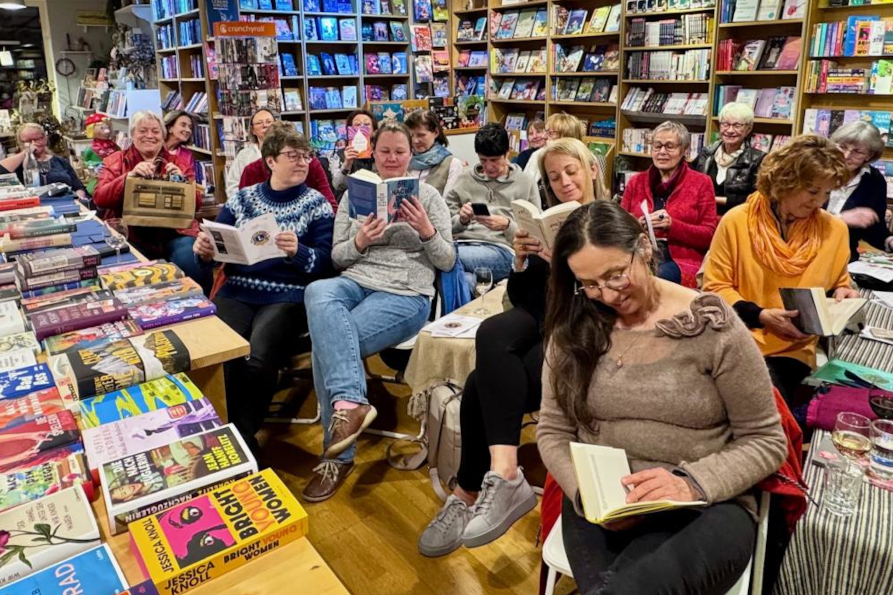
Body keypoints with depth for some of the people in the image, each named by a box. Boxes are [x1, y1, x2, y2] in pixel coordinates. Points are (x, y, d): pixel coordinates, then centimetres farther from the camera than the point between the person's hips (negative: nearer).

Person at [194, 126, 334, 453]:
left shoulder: (316, 204, 6)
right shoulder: (243, 198, 15)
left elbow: (324, 262, -3)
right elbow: (217, 247, 15)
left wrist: (297, 252, -23)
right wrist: (204, 249, -8)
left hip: (288, 297, -3)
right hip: (236, 291, 3)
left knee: (256, 360, -28)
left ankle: (244, 437, -3)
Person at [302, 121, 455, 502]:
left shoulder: (428, 196, 10)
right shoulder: (353, 194, 17)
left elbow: (447, 261, 5)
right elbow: (337, 257, 12)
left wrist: (426, 230, -13)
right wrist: (359, 242, -10)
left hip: (406, 294, -3)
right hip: (355, 282, 3)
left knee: (325, 342, -28)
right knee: (317, 293, -36)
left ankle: (338, 456, -18)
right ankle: (350, 401, -41)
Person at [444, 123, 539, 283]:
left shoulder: (525, 183, 14)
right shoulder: (464, 179, 20)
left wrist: (507, 225, -8)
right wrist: (462, 220, -4)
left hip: (501, 250, -3)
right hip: (464, 243, 3)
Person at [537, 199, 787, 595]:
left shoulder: (712, 325, -6)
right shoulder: (574, 329, 3)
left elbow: (765, 441, 1)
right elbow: (553, 431, 9)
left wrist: (693, 484, -17)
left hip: (706, 507, -2)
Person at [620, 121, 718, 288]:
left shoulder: (700, 183, 9)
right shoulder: (636, 181, 17)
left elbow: (709, 236, 2)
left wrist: (672, 225, -15)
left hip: (681, 262, -2)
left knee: (657, 277, -37)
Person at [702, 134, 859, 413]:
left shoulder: (835, 230, 4)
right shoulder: (737, 221, -4)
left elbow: (838, 284, 21)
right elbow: (715, 287, -1)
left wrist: (840, 293, -3)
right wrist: (761, 316, -14)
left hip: (793, 350, 2)